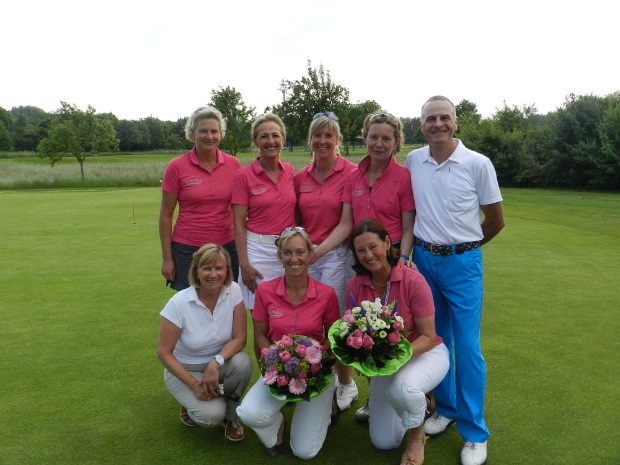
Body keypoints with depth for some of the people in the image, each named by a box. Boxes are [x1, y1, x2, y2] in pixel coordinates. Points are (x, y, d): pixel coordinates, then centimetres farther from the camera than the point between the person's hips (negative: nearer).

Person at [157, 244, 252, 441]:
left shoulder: (233, 291, -15)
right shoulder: (179, 303, -22)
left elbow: (239, 338, -14)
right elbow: (164, 352, -15)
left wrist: (216, 362, -31)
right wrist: (194, 385, -19)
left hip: (218, 364, 3)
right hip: (185, 369, -3)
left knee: (242, 363, -30)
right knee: (212, 415, -26)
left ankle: (231, 416, -1)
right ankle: (191, 403, 11)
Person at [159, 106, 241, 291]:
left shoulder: (233, 164, 1)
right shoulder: (177, 167, -5)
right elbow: (165, 215, -1)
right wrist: (167, 258, -2)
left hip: (227, 247, 2)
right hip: (187, 250, -2)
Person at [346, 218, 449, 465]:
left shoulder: (412, 280, -26)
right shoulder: (355, 284, -14)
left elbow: (428, 337, -19)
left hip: (423, 352, -4)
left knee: (401, 388, -39)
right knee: (383, 442, 4)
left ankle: (417, 435, -2)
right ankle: (416, 397, 34)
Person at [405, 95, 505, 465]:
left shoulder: (478, 164, -8)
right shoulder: (413, 161, 2)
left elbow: (496, 220, 1)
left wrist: (464, 246, 10)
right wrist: (425, 246, 9)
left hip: (462, 262, -3)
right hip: (423, 259, 3)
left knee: (467, 347, -1)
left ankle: (475, 434, 14)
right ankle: (446, 409, 33)